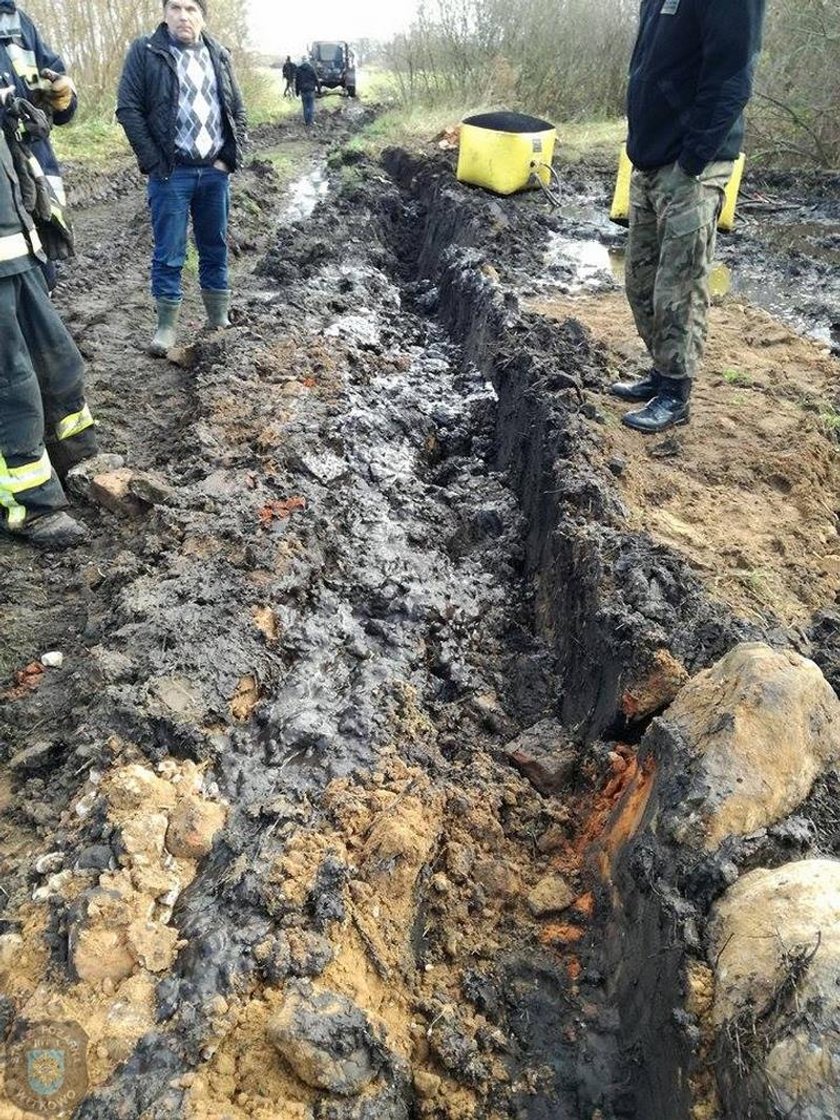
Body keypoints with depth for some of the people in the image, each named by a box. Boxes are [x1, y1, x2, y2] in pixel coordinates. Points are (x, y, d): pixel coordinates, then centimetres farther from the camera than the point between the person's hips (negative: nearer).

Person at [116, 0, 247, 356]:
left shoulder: (219, 56, 11)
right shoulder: (144, 52, -2)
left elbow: (237, 110, 14)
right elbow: (128, 108, -5)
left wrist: (231, 157, 2)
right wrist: (154, 162, -11)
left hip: (215, 172, 4)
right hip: (171, 172, -4)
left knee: (216, 249, 10)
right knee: (169, 255, -1)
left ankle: (219, 321, 21)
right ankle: (167, 326, 9)